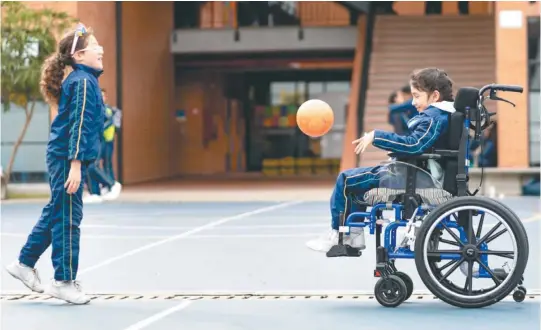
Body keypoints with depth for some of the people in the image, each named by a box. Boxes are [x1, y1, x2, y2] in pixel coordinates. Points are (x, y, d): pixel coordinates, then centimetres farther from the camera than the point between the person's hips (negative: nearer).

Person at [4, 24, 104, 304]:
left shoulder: (81, 80, 14)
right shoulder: (83, 82, -15)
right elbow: (78, 125, -20)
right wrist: (75, 164, -23)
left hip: (61, 157, 10)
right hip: (68, 158, -10)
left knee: (55, 214, 18)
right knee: (68, 220, -3)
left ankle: (25, 264, 27)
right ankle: (64, 281, 4)